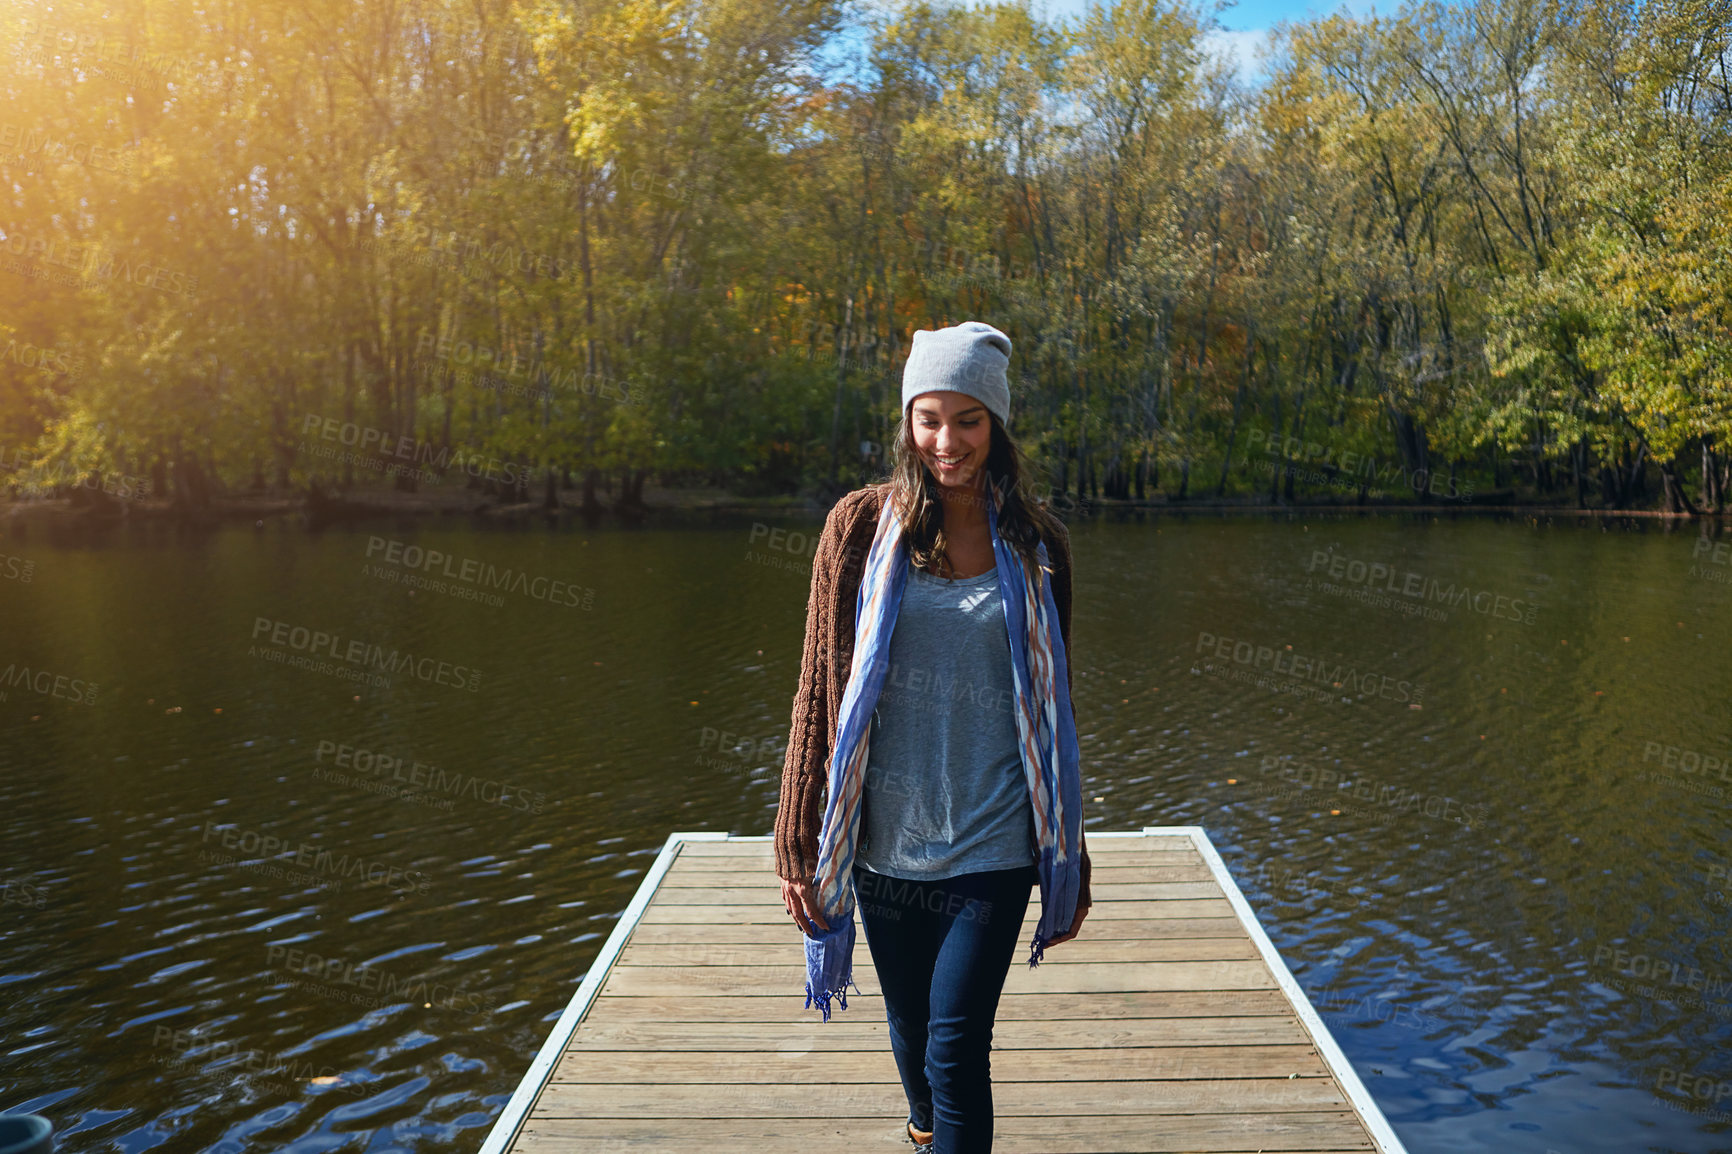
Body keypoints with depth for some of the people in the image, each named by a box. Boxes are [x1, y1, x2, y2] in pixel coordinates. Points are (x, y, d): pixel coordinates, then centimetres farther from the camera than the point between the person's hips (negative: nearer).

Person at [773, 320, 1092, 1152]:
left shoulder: (1036, 547, 0)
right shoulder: (862, 526, -4)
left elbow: (1053, 710, 8)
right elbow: (818, 686, 0)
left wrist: (1069, 857, 12)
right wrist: (795, 835, -2)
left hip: (993, 844, -1)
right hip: (886, 841, 1)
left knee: (958, 1049, -7)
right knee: (911, 1030, 19)